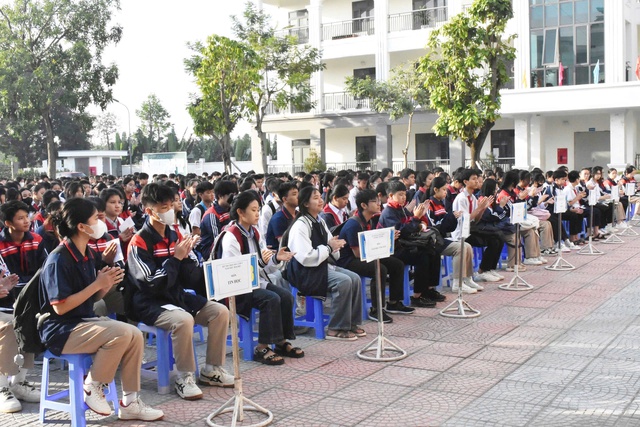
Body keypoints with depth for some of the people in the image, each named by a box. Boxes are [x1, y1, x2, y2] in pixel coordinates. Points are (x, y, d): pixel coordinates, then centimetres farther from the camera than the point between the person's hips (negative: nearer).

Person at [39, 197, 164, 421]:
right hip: (61, 330, -9)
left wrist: (107, 285, -6)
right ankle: (92, 386, -8)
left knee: (136, 335, -9)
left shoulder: (88, 255, 9)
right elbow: (60, 307, -22)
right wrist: (97, 284, -20)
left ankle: (129, 402, -1)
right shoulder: (59, 260, -18)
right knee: (122, 332, -27)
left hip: (85, 321, 9)